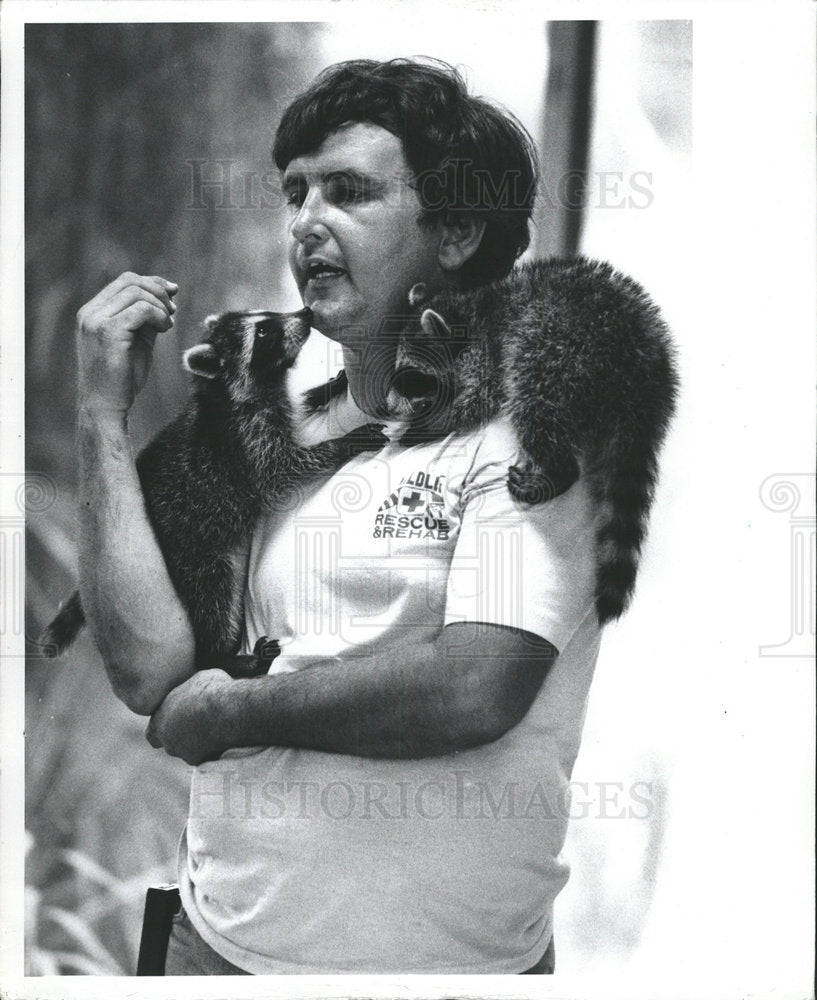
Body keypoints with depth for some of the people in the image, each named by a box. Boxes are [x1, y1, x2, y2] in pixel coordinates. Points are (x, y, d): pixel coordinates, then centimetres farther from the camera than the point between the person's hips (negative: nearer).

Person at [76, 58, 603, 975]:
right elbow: (151, 670, -3)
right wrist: (103, 415, -3)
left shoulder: (530, 425, -11)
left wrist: (231, 706, -11)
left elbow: (473, 691, -23)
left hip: (441, 954, -4)